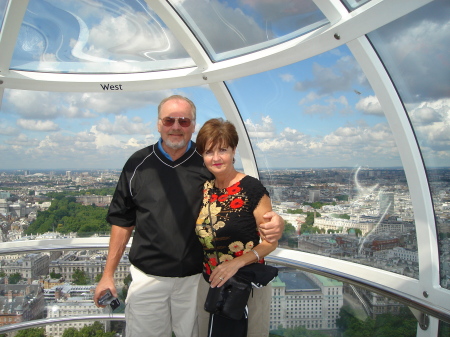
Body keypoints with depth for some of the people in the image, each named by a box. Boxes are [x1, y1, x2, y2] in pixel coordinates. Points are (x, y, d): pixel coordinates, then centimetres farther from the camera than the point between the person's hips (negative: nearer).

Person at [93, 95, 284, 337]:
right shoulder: (138, 163, 0)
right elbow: (123, 221, 6)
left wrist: (274, 220, -22)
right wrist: (108, 274, 4)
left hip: (196, 279, 0)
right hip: (147, 278, 1)